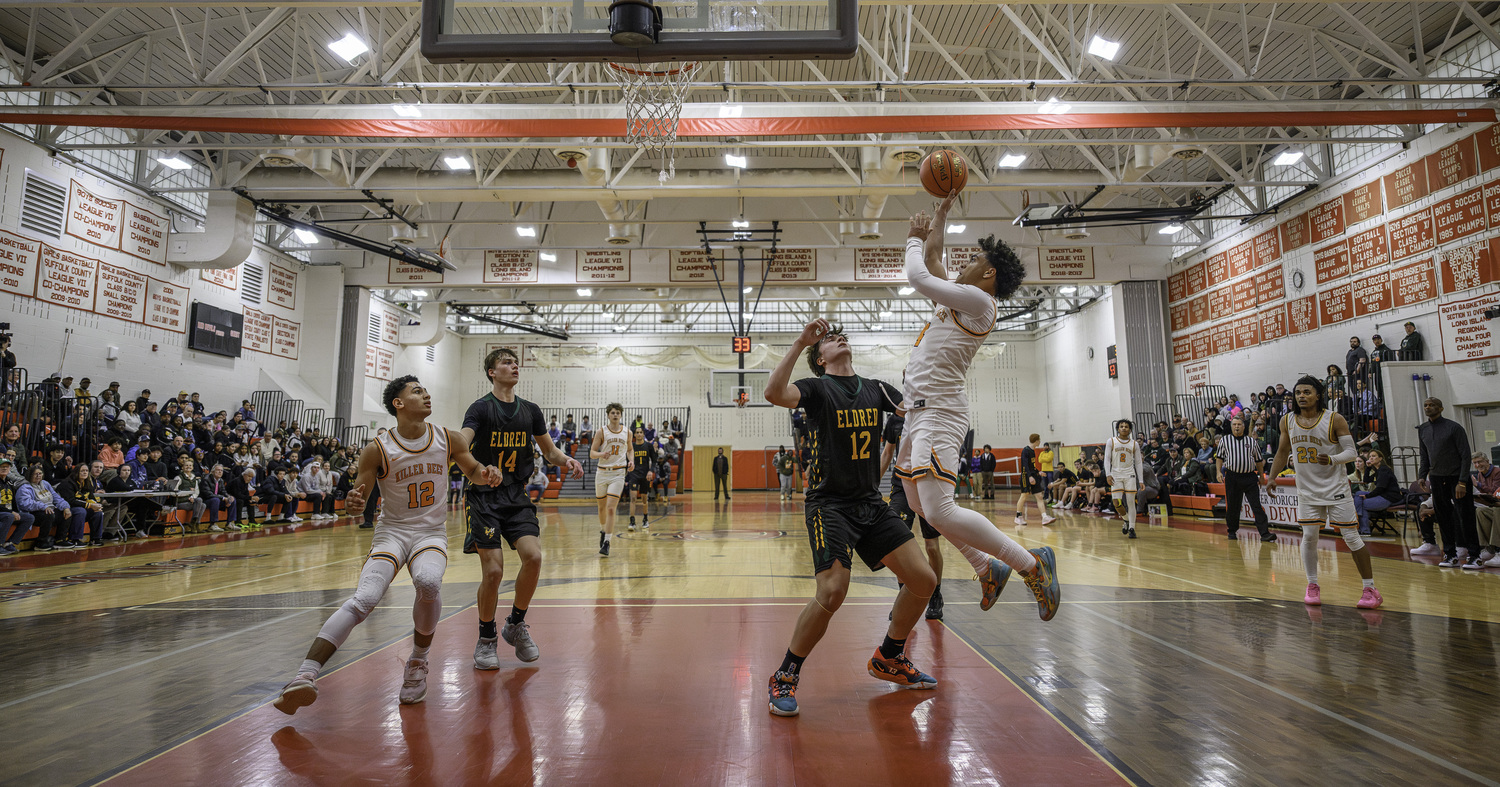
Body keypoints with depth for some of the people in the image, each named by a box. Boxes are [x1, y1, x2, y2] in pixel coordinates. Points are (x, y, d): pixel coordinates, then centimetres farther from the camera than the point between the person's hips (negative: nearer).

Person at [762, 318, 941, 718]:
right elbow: (774, 393, -24)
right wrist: (801, 342, -25)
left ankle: (888, 658, 26)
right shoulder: (817, 388, -4)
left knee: (923, 580, 2)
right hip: (829, 503, -6)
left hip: (872, 503, 6)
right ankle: (785, 678, 1)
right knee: (832, 592, -21)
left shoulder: (876, 389, 13)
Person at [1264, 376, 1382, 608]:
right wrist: (1272, 477, 9)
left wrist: (1332, 460, -30)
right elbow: (1283, 451, 13)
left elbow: (1351, 452, -10)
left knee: (1351, 537, -1)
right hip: (1307, 489, 3)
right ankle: (1312, 586, 16)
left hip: (1335, 487, -3)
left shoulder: (1334, 420, -11)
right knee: (1309, 536, 2)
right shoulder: (1287, 421, 0)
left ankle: (1370, 589, 12)